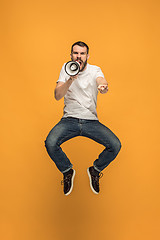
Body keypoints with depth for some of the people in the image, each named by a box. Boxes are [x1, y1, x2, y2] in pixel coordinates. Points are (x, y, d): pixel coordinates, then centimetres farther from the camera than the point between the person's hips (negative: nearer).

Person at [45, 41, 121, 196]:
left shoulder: (95, 70, 4)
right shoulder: (66, 68, 4)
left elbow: (101, 82, -20)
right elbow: (57, 96, -8)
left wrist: (103, 87, -46)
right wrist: (71, 80, -27)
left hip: (91, 121, 1)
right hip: (69, 119, 0)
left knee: (115, 145, -20)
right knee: (50, 143, -27)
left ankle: (95, 170, 12)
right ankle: (67, 171, 5)